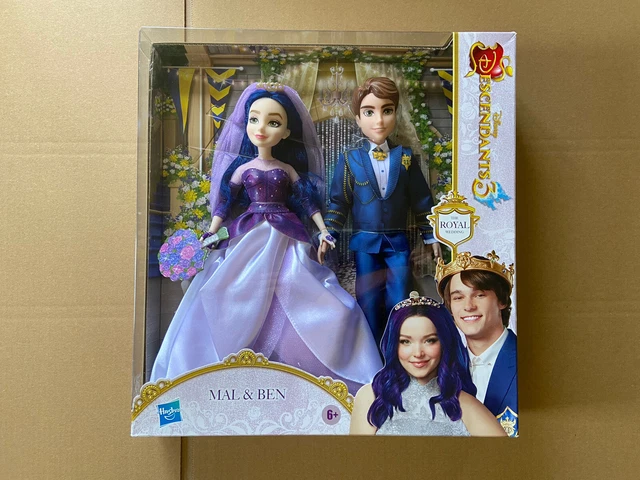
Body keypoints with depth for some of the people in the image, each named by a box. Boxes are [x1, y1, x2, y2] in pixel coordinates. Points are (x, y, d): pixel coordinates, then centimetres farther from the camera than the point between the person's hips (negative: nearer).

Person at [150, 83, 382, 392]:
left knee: (291, 298, -3)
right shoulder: (242, 168, 4)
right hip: (251, 238, 0)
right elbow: (224, 203, 7)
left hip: (286, 239, 0)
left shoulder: (288, 169, 4)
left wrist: (323, 231, 3)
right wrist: (210, 235, 1)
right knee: (242, 304, -2)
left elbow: (307, 201, 7)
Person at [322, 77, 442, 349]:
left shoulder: (405, 157, 0)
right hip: (365, 242, 0)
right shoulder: (350, 160, -2)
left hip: (397, 241, 1)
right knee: (368, 301, 8)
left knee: (399, 301, 4)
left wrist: (431, 236, 6)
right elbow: (339, 202, 1)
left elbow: (421, 200, 5)